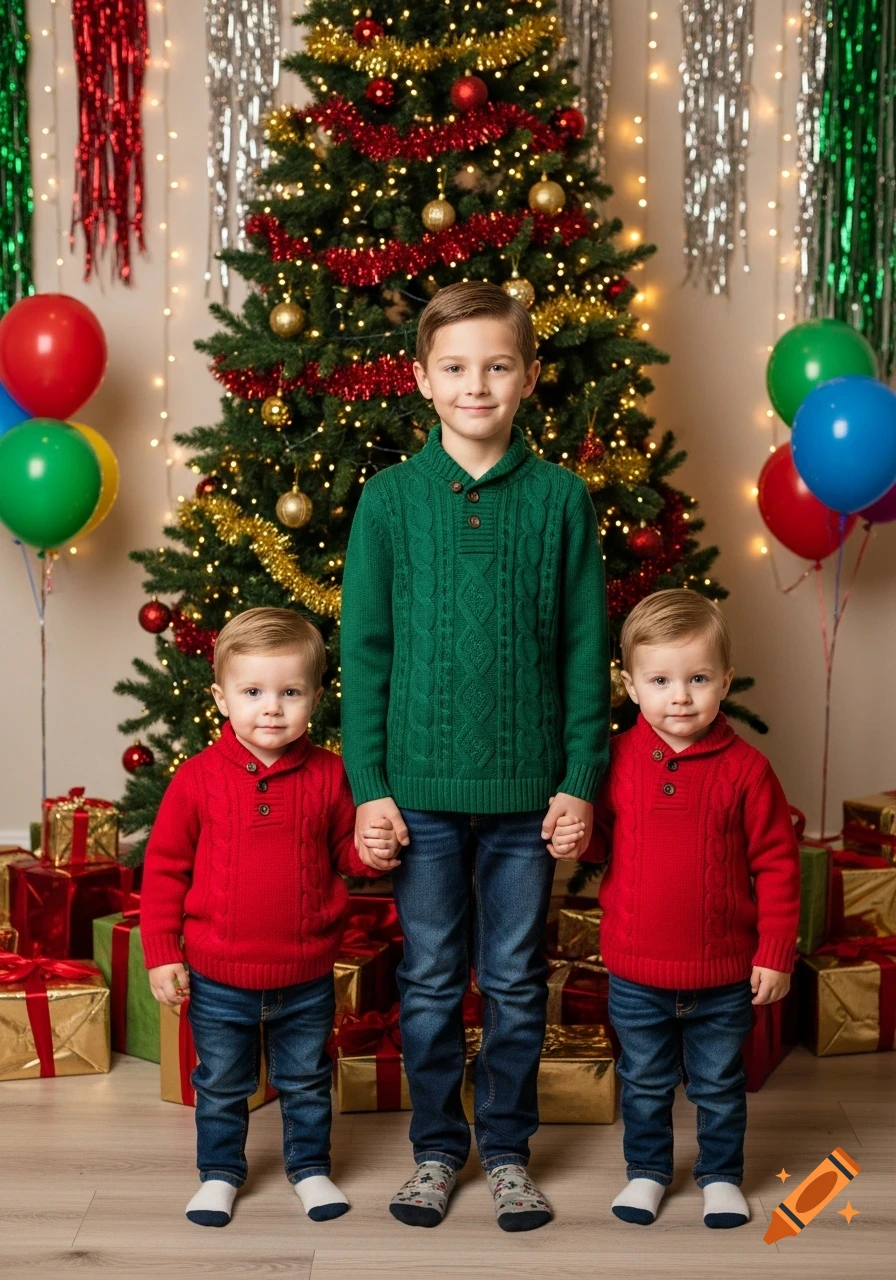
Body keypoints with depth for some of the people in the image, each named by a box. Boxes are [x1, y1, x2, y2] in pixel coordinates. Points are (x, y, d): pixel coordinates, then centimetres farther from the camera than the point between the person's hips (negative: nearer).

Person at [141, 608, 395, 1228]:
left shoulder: (328, 774, -7)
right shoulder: (199, 776, -10)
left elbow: (345, 852, 7)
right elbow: (166, 867, -4)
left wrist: (371, 852, -17)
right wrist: (162, 954, -5)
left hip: (307, 978, 1)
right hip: (218, 979, -1)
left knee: (307, 1082, 19)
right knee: (221, 1085, 17)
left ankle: (311, 1165, 39)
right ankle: (220, 1172, 37)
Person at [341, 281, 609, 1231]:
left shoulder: (561, 497, -1)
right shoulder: (389, 499, -1)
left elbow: (585, 651, 2)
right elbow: (364, 650, 1)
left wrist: (581, 780, -2)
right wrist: (367, 783, -4)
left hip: (526, 787, 0)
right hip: (420, 784, 0)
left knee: (516, 982, 11)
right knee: (430, 981, 12)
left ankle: (507, 1149, 28)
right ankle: (436, 1147, 28)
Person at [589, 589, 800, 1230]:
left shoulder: (745, 767, -11)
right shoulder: (616, 760, -5)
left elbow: (777, 863, -7)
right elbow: (600, 840, 10)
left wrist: (776, 953, -7)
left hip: (725, 976, -1)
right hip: (636, 973, 2)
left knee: (719, 1085, 17)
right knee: (644, 1082, 18)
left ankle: (721, 1174, 37)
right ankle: (647, 1170, 38)